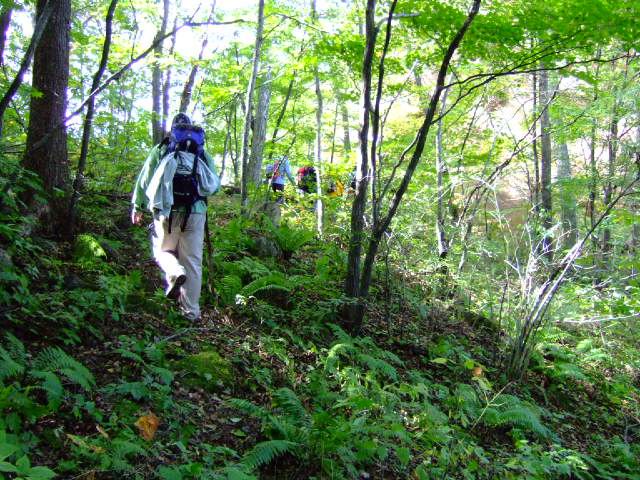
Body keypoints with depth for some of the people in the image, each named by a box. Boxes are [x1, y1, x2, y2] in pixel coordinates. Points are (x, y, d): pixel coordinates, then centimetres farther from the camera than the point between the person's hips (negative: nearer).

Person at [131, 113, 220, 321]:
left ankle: (176, 273, -13)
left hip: (167, 211, -1)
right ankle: (191, 311, 9)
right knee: (192, 261, 7)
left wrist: (137, 207, 14)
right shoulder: (203, 153, 13)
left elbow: (144, 179, 5)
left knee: (162, 250, 19)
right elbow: (215, 185, 11)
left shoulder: (161, 149, 9)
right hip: (195, 212, 1)